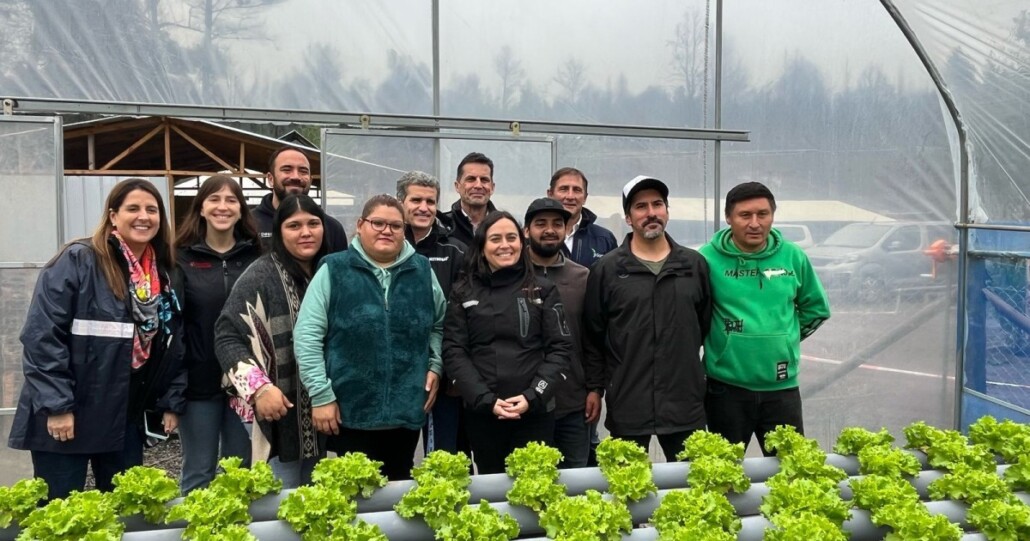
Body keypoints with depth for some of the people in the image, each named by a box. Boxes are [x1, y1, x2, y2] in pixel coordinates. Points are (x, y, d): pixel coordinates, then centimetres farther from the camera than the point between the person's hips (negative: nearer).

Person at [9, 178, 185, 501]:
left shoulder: (164, 275, 8)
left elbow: (175, 347, 12)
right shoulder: (77, 261, -11)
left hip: (126, 420, 6)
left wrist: (172, 402, 8)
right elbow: (42, 337, -15)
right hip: (65, 417, -5)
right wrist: (55, 405, -18)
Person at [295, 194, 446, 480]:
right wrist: (321, 395, -9)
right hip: (351, 411, -3)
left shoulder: (422, 271, 6)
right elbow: (307, 336, -6)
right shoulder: (334, 270, -5)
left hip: (407, 410, 3)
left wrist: (435, 366, 4)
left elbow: (440, 323, 18)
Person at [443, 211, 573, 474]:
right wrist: (485, 400, -11)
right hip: (481, 413, 1)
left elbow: (560, 348, 1)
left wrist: (532, 397, -11)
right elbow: (453, 352, 0)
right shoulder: (463, 293, 5)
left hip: (535, 412, 0)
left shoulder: (543, 290, 5)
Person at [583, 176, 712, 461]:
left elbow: (707, 323, 14)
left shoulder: (695, 264, 6)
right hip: (627, 405, -2)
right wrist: (595, 388, 2)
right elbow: (592, 335, 3)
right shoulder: (606, 269, 0)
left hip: (685, 402, 2)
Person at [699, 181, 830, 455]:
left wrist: (784, 337, 8)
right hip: (726, 387, -2)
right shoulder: (708, 258, -10)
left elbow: (816, 308, 13)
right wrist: (717, 341, 1)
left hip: (782, 387, 2)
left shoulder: (793, 256, 0)